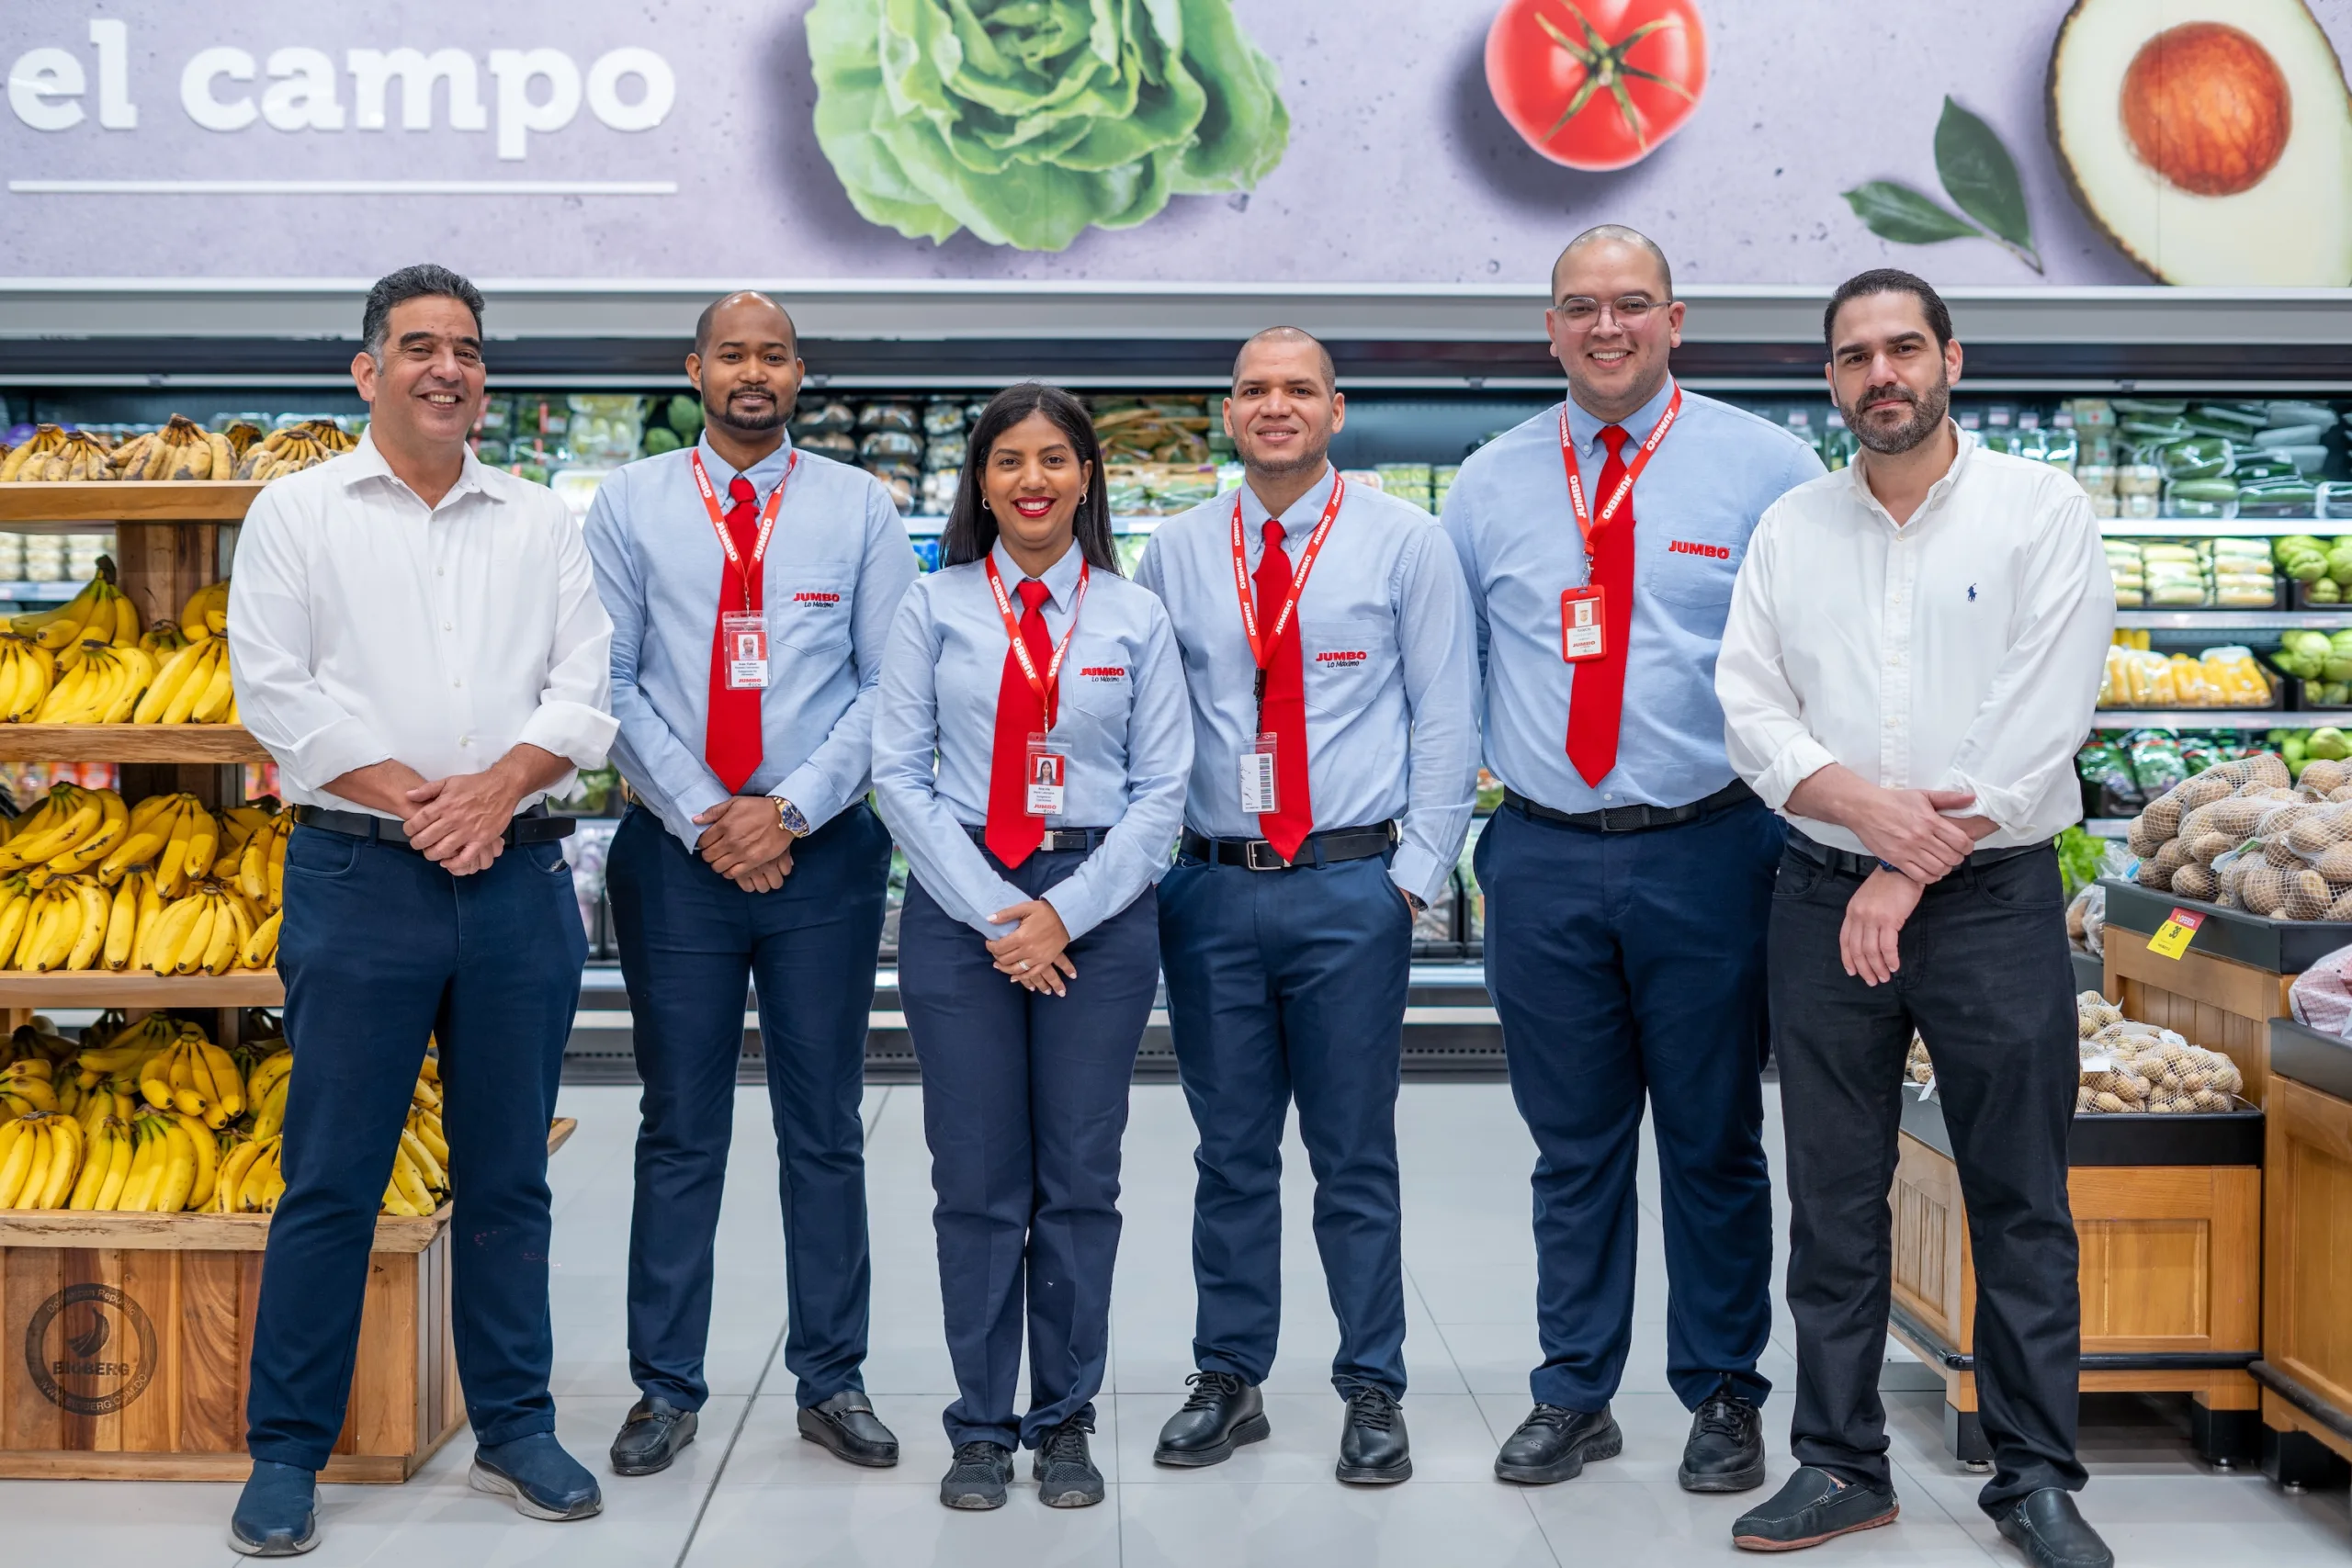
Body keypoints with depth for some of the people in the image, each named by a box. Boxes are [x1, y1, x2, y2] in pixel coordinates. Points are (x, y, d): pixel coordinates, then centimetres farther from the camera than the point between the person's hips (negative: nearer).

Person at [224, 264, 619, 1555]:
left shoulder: (540, 522, 13)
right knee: (331, 1174, 2)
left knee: (507, 1171, 10)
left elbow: (586, 689, 6)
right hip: (359, 876, -2)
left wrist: (499, 785, -11)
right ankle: (286, 1451, 14)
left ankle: (514, 1429, 22)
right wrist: (412, 801, -11)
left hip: (520, 876, 3)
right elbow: (274, 689, -4)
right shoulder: (299, 513, 5)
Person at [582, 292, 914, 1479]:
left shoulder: (858, 506, 6)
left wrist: (789, 811, -10)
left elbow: (891, 684, 0)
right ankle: (665, 1388, 19)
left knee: (824, 1129, 7)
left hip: (823, 852, 0)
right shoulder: (630, 504, 6)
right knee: (680, 1132, 7)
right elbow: (610, 680, 1)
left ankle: (831, 1382, 19)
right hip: (675, 852, 0)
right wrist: (702, 819, -8)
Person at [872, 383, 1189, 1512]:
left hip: (1098, 906, 1)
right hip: (960, 902, 0)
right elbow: (899, 773, 0)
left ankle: (1065, 1422, 20)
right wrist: (991, 910, -8)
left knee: (1080, 1180, 6)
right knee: (976, 1181, 3)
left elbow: (1161, 789, 2)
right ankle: (981, 1428, 16)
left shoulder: (1135, 618, 6)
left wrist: (1067, 911, -8)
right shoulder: (933, 607, 5)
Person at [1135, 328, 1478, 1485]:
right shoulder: (1175, 553, 9)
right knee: (1230, 1152, 10)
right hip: (1210, 888, 2)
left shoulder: (1406, 544, 3)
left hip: (1352, 885, -2)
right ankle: (1228, 1380, 24)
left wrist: (1416, 872, -5)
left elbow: (1444, 721, 1)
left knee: (1356, 1156, 5)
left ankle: (1373, 1395, 18)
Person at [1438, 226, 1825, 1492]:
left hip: (1706, 853, -2)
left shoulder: (1763, 466, 1)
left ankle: (1723, 1397, 25)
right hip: (1541, 857, 2)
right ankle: (1573, 1395, 25)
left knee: (1714, 1142, 9)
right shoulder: (1490, 484, 9)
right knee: (1573, 1145, 11)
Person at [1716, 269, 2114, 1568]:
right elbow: (1748, 705, 3)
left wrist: (1910, 875, -12)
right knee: (1834, 1202, 8)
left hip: (1994, 898, -3)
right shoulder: (1789, 529, 10)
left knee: (2020, 1203, 4)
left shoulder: (2039, 509, 0)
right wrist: (1866, 805, -14)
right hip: (1823, 898, 3)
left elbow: (2040, 720, -9)